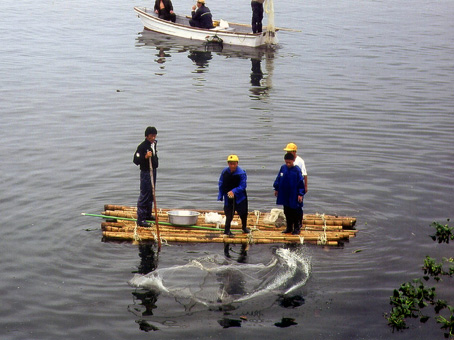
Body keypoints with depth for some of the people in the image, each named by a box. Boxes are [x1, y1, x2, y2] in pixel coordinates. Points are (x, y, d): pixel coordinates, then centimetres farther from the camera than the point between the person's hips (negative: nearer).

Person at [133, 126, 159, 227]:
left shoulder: (154, 144, 9)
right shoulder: (142, 146, -17)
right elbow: (136, 160, -21)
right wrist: (145, 157, -33)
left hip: (153, 171, 9)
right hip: (145, 172, -9)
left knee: (151, 194, 16)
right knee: (144, 195, -9)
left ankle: (148, 214, 28)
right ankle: (140, 218, -9)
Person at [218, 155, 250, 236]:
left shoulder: (241, 173, -16)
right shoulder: (224, 172, -5)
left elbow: (243, 186, -18)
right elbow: (221, 184, 5)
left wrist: (234, 191, -30)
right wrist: (221, 196, 3)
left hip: (239, 197, -1)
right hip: (228, 197, 1)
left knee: (243, 213, 12)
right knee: (229, 214, -1)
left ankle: (244, 227, 34)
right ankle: (227, 230, 10)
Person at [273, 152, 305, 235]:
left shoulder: (297, 170, -14)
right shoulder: (283, 168, 0)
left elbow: (301, 182, -11)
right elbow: (278, 178, 12)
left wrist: (300, 194, -12)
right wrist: (276, 189, 16)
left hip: (294, 196, -5)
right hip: (285, 195, 5)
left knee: (295, 212, 5)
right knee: (287, 212, 14)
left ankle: (297, 228, 16)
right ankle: (289, 227, 25)